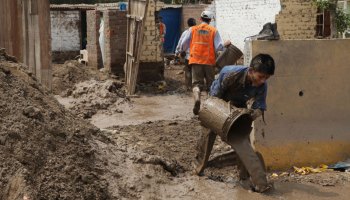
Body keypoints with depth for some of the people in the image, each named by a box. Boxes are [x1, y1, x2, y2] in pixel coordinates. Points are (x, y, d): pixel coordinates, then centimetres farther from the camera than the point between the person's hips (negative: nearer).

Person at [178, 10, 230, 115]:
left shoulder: (192, 29, 5)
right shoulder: (214, 31, 2)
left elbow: (183, 45, 5)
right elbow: (219, 47, -4)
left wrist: (183, 51, 26)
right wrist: (226, 44, 15)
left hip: (195, 60, 0)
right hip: (209, 61, 0)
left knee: (196, 82, 0)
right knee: (210, 83, 14)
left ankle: (197, 98, -27)